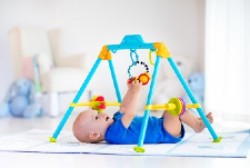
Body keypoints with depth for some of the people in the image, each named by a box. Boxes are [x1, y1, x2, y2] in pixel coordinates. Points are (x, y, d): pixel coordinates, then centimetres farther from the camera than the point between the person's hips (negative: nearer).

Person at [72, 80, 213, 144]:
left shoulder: (115, 121, 4)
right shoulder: (115, 132, -28)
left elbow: (124, 109, 19)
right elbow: (130, 114, -37)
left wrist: (131, 90, 13)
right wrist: (137, 91, -29)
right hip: (165, 134, -11)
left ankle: (196, 121, 27)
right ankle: (197, 125, 1)